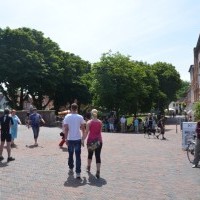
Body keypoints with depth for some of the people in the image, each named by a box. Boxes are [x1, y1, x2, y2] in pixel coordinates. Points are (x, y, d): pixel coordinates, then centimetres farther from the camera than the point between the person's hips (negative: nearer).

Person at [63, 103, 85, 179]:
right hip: (78, 139, 0)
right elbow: (83, 128, 0)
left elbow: (66, 128, -8)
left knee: (70, 155, 18)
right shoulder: (80, 117, -2)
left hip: (70, 139, 1)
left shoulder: (67, 117, -4)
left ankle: (71, 169, 31)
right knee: (78, 156, 2)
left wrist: (66, 138, -2)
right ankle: (78, 173, -1)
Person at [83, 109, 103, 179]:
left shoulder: (89, 122, -8)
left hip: (90, 140, -1)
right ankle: (98, 172, -7)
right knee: (98, 156, 0)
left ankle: (88, 167, 37)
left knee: (90, 154, 19)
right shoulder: (100, 122, 0)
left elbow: (86, 132, -10)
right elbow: (100, 131, 9)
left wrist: (83, 140, -3)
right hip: (98, 140, 1)